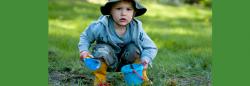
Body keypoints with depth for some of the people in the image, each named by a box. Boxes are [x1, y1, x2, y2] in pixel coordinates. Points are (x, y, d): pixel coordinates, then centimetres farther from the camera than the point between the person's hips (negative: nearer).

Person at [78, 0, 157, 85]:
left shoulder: (136, 29, -20)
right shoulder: (101, 27, -23)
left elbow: (151, 47, -16)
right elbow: (85, 37, -5)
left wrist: (145, 59, -36)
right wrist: (84, 50, -23)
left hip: (124, 63, 2)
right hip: (108, 62, -2)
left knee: (134, 48, -25)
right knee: (102, 50, -32)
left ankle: (142, 76, -1)